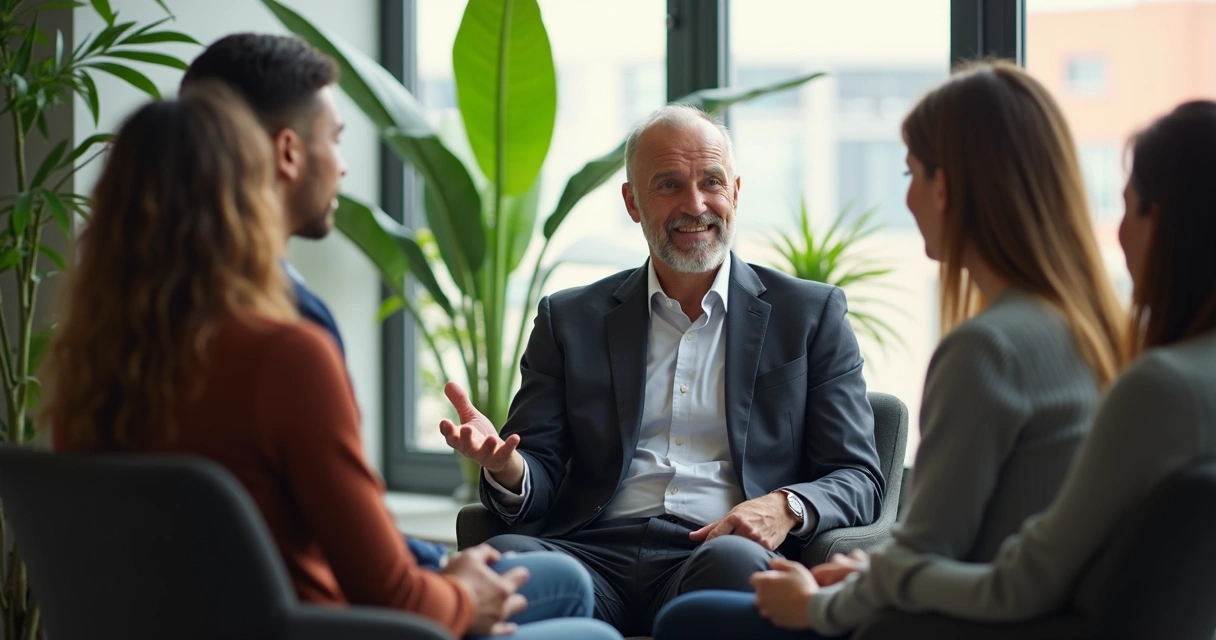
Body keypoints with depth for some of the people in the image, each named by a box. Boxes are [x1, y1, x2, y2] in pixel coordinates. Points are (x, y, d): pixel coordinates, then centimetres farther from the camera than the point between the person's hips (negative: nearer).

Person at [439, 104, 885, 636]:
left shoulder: (812, 314, 15)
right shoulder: (570, 319, 19)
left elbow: (858, 480, 11)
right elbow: (539, 479, 14)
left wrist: (786, 507, -12)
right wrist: (506, 467, -12)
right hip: (594, 553, 1)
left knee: (734, 560, -38)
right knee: (500, 557, -33)